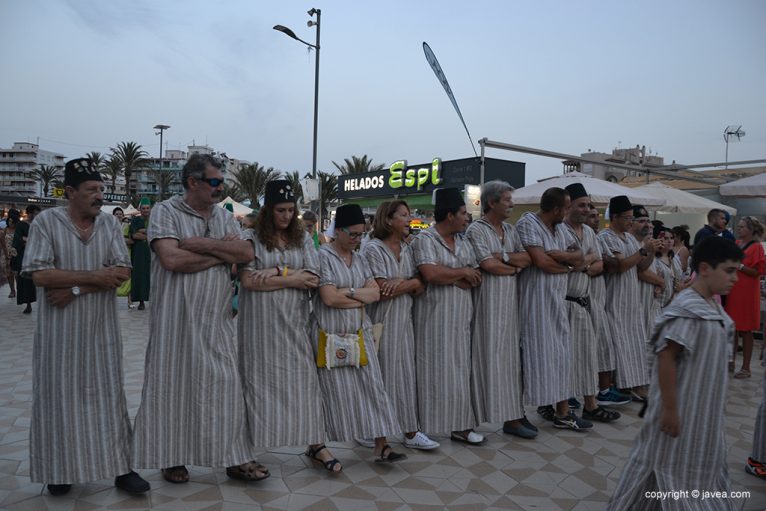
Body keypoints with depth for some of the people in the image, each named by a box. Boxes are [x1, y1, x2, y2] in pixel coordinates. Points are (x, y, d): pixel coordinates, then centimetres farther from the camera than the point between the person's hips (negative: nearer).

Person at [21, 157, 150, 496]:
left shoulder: (110, 224, 3)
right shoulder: (46, 222, -5)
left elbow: (123, 272, -5)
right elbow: (39, 275, -14)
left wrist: (76, 289, -14)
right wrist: (95, 276, -16)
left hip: (101, 327, 2)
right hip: (60, 329, -2)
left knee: (108, 395, 6)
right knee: (60, 396, 8)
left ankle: (121, 468, 13)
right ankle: (60, 469, 25)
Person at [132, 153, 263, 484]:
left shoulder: (225, 217, 11)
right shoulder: (166, 211, -3)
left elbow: (247, 253, -3)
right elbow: (171, 258, -19)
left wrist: (203, 243, -13)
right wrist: (224, 252, -10)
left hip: (217, 320, 4)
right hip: (176, 318, -4)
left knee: (225, 385, 6)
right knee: (175, 385, 6)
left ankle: (233, 457, 17)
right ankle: (172, 458, 24)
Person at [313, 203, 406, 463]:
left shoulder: (360, 259, 12)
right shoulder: (323, 256, -8)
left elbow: (375, 293, 4)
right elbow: (329, 298, -17)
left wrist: (349, 292, -11)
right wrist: (361, 298, -6)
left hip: (360, 334, 6)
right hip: (331, 336, -6)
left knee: (372, 387, 3)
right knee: (334, 391, 2)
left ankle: (381, 446, 11)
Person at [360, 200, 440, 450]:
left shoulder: (407, 249, 11)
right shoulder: (373, 249, -9)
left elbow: (420, 287, 5)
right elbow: (382, 290, -18)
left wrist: (402, 282, -14)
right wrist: (411, 282, -6)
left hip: (404, 321, 6)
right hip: (381, 323, -6)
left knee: (406, 375, 9)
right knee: (381, 377, 2)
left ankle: (411, 432, 18)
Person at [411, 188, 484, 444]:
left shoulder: (463, 242, 15)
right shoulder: (425, 239, -8)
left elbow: (476, 278, 8)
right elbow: (431, 274, -23)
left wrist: (448, 276, -10)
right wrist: (463, 272, -7)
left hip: (461, 316, 7)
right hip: (434, 317, -6)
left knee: (460, 370, 9)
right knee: (436, 371, 0)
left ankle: (461, 425, 18)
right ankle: (427, 425, 12)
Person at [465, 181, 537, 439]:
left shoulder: (510, 230, 16)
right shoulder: (476, 229, -5)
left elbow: (527, 258, 5)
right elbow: (488, 265, -15)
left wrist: (501, 257, -10)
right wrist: (516, 265, -2)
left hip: (511, 299, 7)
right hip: (489, 300, -7)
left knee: (511, 354, 8)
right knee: (492, 355, -2)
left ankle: (513, 413, 15)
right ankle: (510, 416, 4)